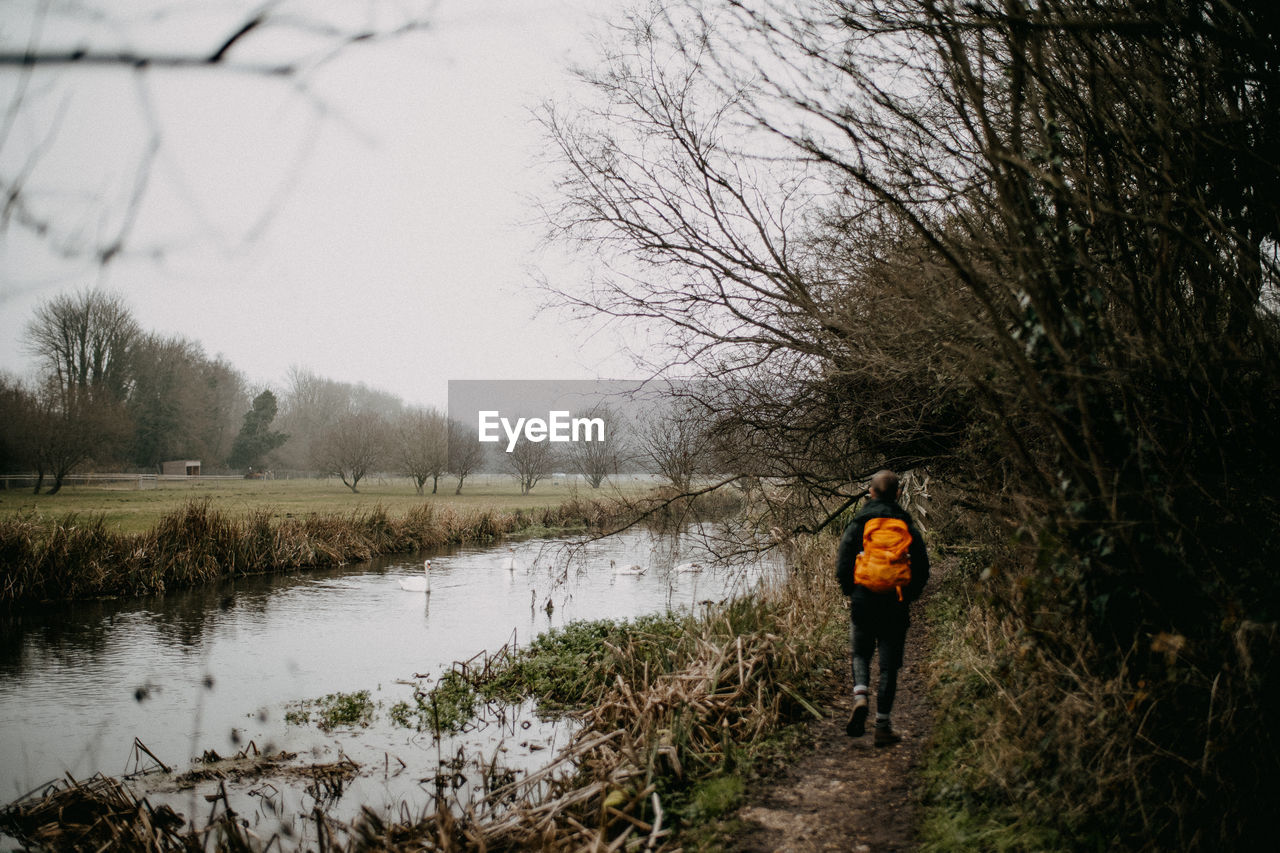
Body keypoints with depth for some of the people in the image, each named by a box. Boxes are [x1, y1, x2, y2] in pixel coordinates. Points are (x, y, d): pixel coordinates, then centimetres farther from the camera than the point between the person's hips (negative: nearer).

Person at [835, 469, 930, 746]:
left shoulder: (859, 523, 2)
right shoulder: (908, 525, 8)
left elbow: (842, 563, -3)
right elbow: (923, 567, 7)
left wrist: (850, 591, 11)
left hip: (864, 600, -1)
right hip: (896, 605, 1)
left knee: (861, 653, 17)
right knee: (889, 664, 5)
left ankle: (860, 696, -11)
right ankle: (883, 725, 3)